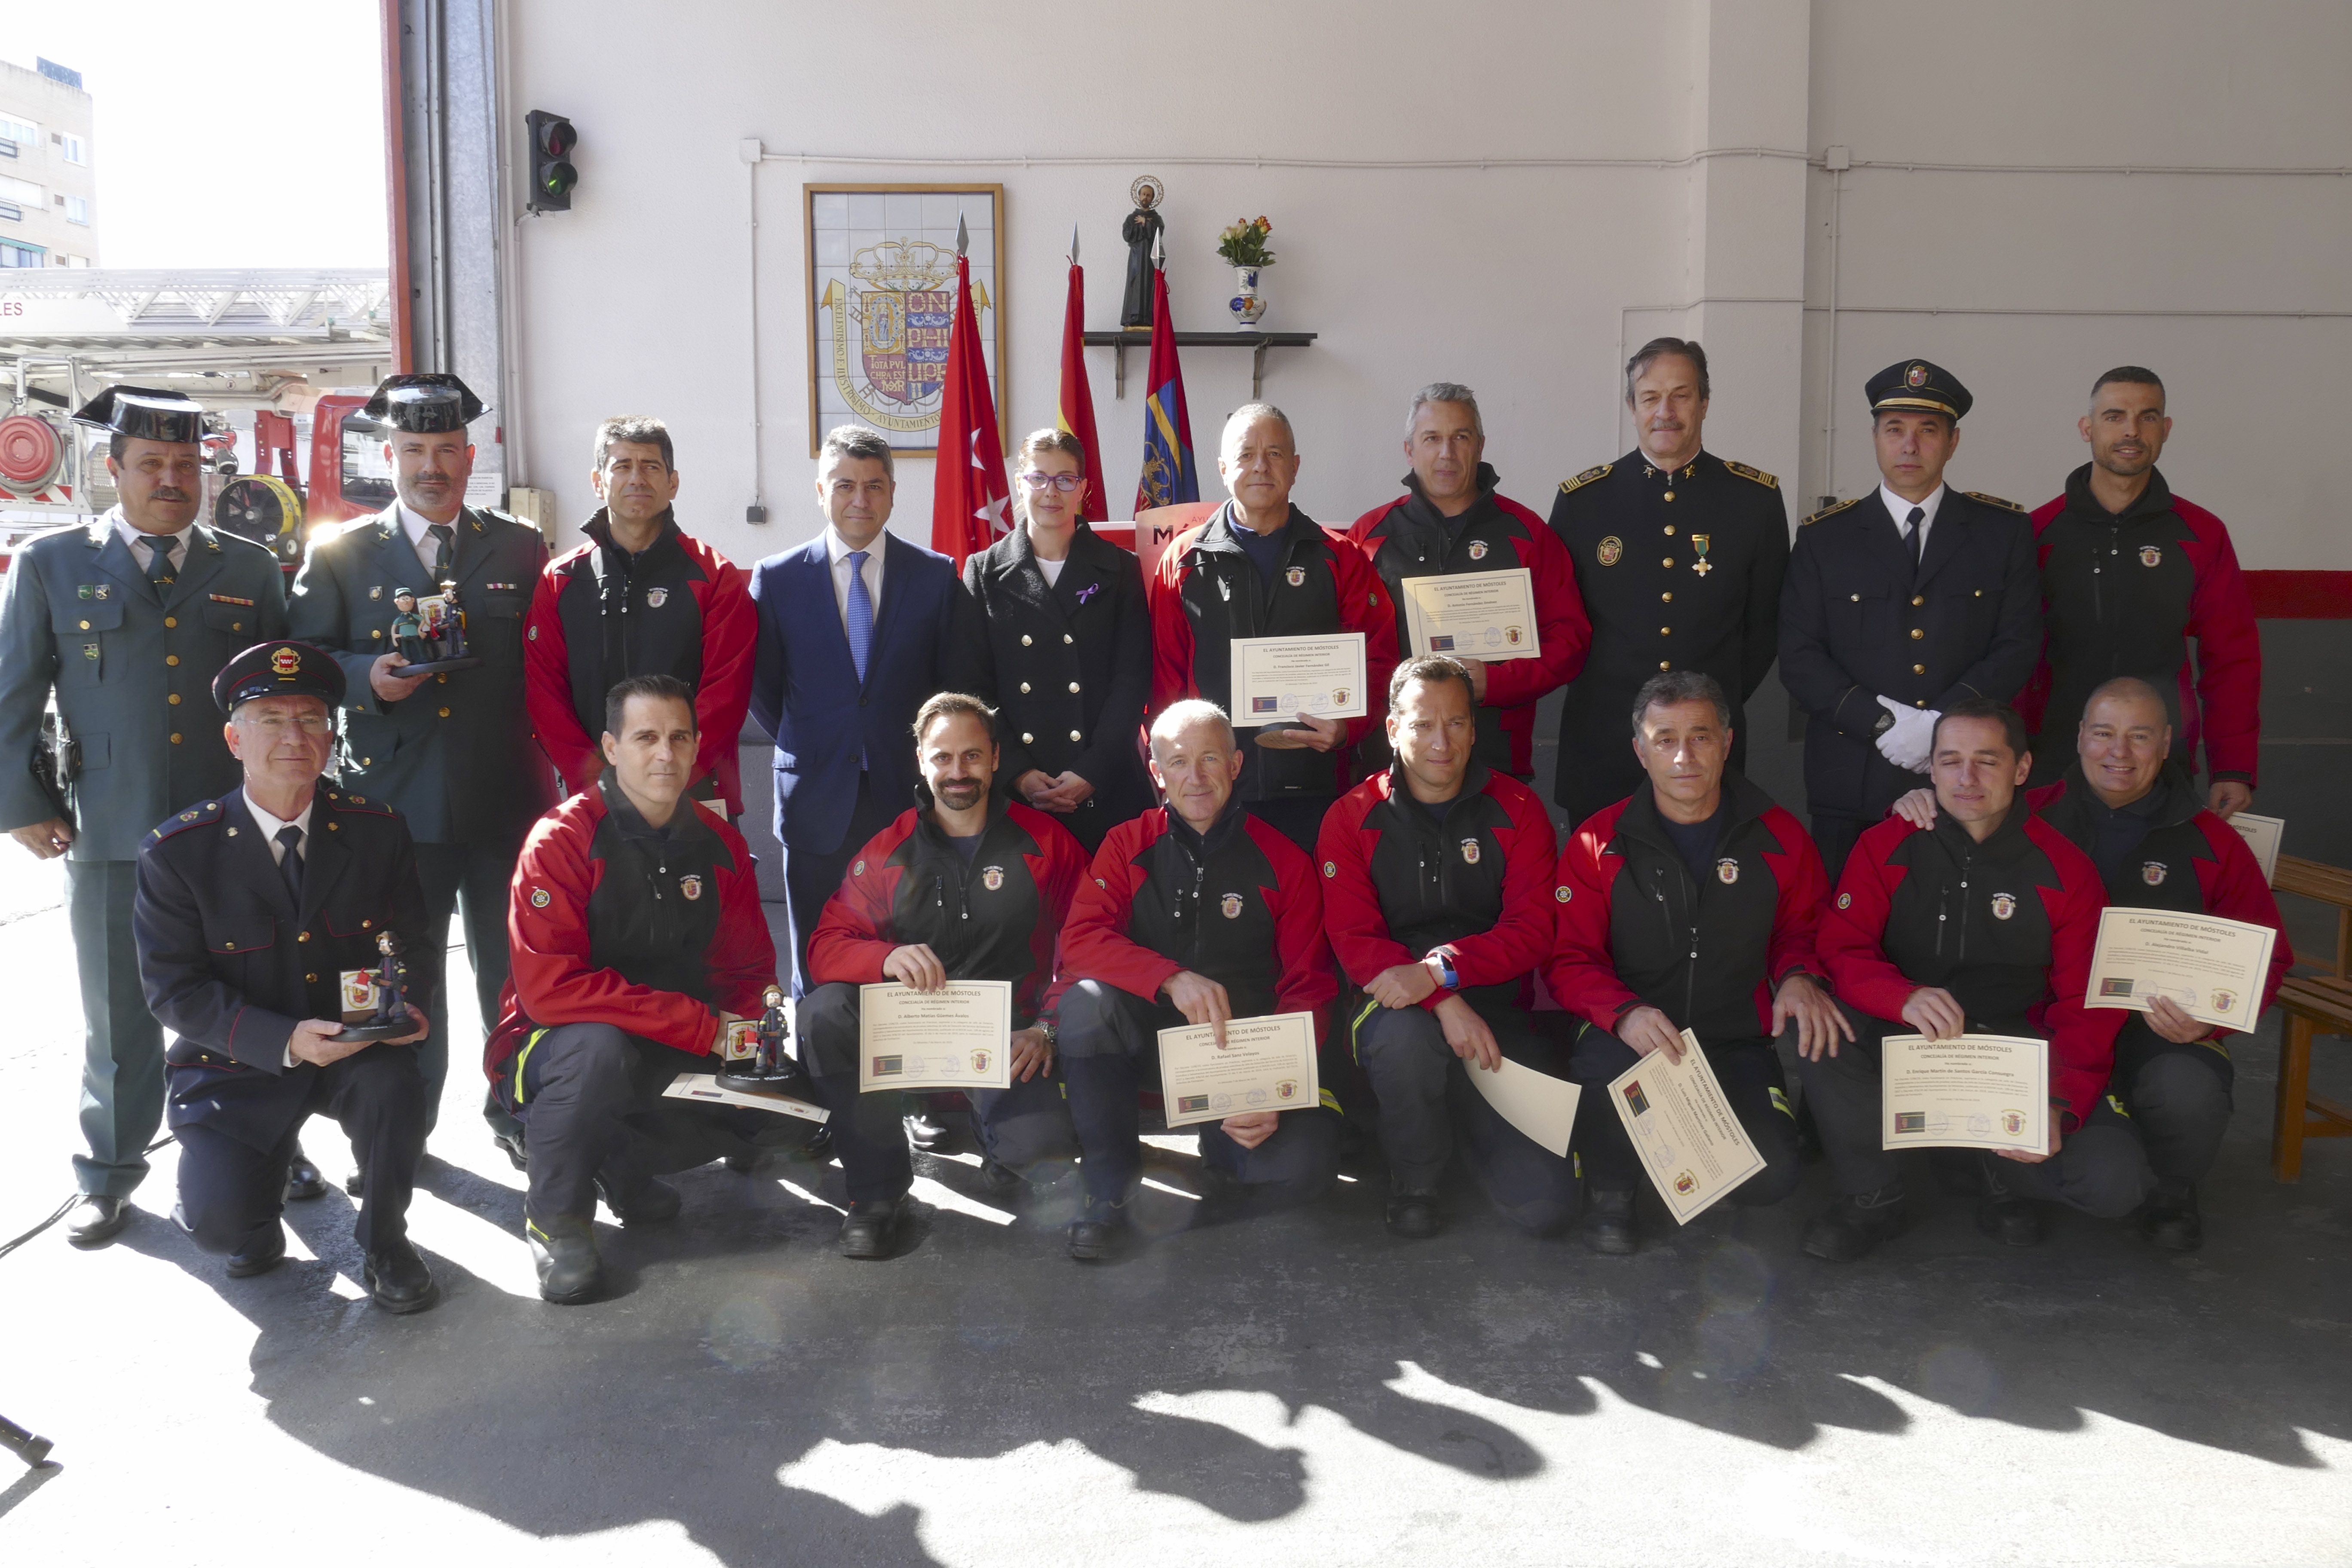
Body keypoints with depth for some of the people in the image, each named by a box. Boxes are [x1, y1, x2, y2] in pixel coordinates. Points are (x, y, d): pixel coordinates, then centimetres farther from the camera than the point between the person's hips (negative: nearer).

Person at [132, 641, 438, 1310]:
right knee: (218, 1221, -23)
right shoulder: (177, 851, -9)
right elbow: (175, 988, -11)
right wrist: (284, 1041, -25)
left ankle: (384, 1242, -4)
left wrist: (407, 1004, -19)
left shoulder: (376, 829, -2)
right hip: (237, 1065, -1)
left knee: (396, 1082, -33)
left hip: (357, 1051, 2)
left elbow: (414, 942, 5)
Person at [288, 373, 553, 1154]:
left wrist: (548, 766, -3)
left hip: (504, 801, 0)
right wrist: (367, 678, -16)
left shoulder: (521, 549, 8)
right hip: (395, 803, 0)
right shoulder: (340, 554, 6)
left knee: (513, 970, 9)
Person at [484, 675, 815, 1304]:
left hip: (672, 1061, 6)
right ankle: (554, 1218, -12)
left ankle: (623, 1163, 9)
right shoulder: (561, 841, -17)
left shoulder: (719, 843, 1)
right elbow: (551, 987, -27)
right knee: (598, 1046, -38)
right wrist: (704, 1026, -28)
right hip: (555, 1053, -6)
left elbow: (750, 970, 10)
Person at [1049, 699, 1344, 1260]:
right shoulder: (1130, 845, 2)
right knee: (1086, 1000, -32)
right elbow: (1079, 940, -12)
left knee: (1303, 1165, -29)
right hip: (1149, 1035, 1)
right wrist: (1172, 978, -30)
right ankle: (1110, 1188, -14)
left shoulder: (1284, 862, 1)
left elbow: (1308, 989, 0)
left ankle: (1221, 1148, 10)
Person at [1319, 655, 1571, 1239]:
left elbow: (1533, 930, -6)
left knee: (1545, 1206, -13)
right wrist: (1446, 1003, -24)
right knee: (1404, 1033, -41)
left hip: (1497, 1010, 1)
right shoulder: (1353, 819, 1)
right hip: (1396, 1008, -1)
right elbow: (1355, 941, -7)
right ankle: (1414, 1180, -10)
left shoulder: (1516, 810, 3)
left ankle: (1464, 1120, 22)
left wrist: (1439, 969, -23)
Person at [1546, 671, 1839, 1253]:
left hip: (1738, 1041, 2)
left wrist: (1800, 976, -7)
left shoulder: (1778, 836, 3)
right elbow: (1568, 960, -3)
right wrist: (1625, 1013, -24)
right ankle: (1609, 1192, -2)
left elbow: (1805, 929, 18)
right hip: (1633, 1036, -2)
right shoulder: (1599, 843, -2)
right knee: (1605, 1068, -37)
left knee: (1771, 1177, -20)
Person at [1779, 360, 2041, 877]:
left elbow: (2018, 647, 0)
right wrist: (1884, 723, -14)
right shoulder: (1824, 537, 6)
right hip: (1851, 790, 0)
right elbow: (1799, 658, -1)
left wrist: (1941, 723, -14)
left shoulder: (2005, 530, 7)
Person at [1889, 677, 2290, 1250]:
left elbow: (2264, 956, 7)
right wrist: (1918, 809, -13)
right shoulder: (2033, 817, 5)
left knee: (2187, 1093, -33)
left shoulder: (2212, 843, 5)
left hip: (2160, 1031, 0)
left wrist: (2210, 1019, -12)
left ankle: (2174, 1192, 3)